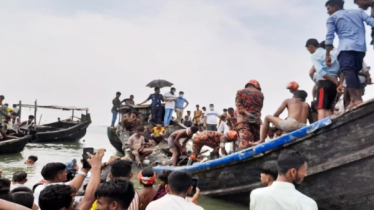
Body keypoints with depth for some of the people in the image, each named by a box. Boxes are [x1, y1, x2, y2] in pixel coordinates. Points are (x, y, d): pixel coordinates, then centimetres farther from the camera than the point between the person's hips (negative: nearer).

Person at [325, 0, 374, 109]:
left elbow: (329, 37, 3)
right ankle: (359, 99, 0)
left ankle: (354, 99, -31)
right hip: (361, 47, 5)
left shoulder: (332, 18, 14)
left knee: (347, 70, -16)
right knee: (355, 72, 13)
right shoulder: (358, 11, 26)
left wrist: (327, 55, 2)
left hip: (346, 47, -5)